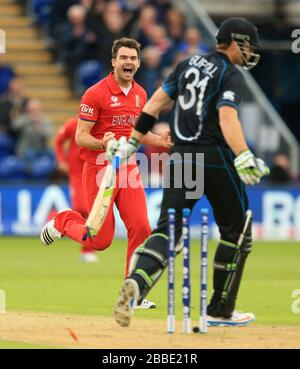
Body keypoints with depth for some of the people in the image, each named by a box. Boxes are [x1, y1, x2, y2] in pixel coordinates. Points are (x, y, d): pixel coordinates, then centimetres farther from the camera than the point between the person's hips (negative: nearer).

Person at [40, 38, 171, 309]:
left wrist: (158, 141, 6)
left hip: (129, 169, 5)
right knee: (101, 241, -3)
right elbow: (81, 137, -12)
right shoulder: (96, 93, -11)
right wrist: (102, 144, -33)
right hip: (99, 169, -5)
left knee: (141, 228, -9)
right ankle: (63, 221, 28)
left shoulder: (140, 94, 10)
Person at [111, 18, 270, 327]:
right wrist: (243, 159, -33)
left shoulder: (189, 65, 15)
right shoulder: (231, 75, -6)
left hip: (180, 157, 6)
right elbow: (227, 118, -23)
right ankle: (220, 311, 13)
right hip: (215, 157, -6)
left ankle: (136, 282, -31)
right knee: (236, 231, 12)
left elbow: (157, 101, 14)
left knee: (168, 229, -1)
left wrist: (132, 142, 19)